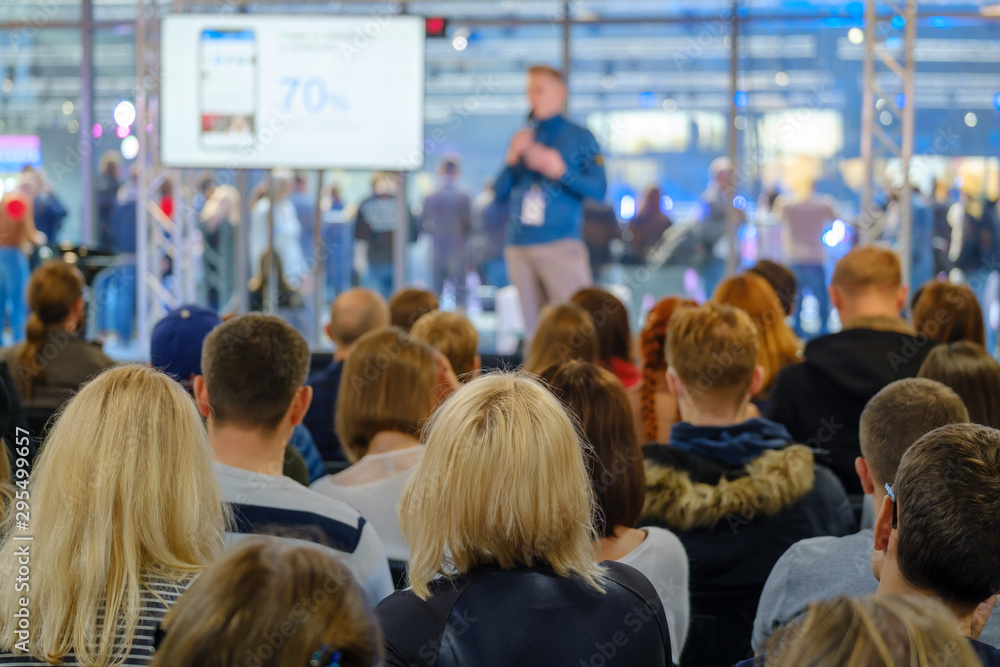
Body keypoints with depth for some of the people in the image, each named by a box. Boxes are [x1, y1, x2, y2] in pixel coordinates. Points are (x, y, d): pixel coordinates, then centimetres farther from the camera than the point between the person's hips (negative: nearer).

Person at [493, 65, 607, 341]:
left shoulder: (579, 138, 4)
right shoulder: (522, 138, 17)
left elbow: (599, 189, -5)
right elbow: (500, 194, 14)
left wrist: (560, 171, -14)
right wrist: (511, 159, -1)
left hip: (561, 244, -5)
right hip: (520, 246, 5)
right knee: (534, 326, 5)